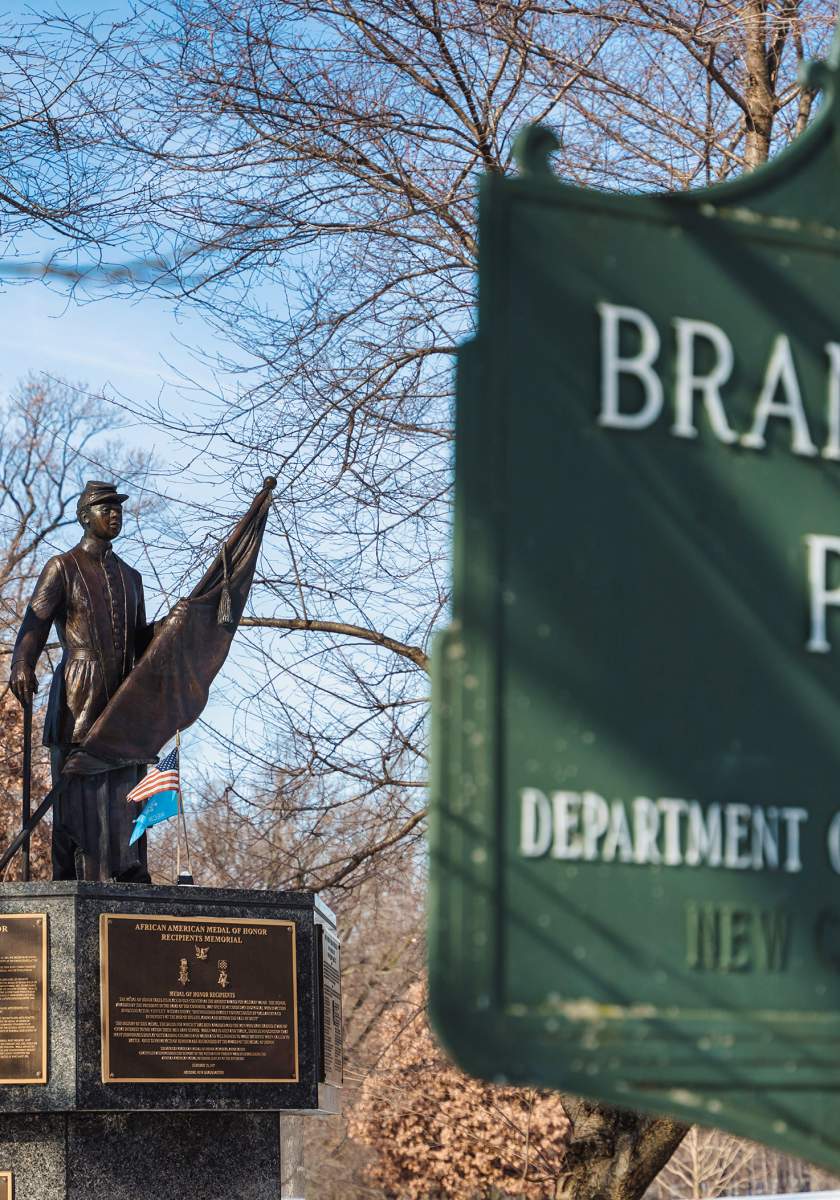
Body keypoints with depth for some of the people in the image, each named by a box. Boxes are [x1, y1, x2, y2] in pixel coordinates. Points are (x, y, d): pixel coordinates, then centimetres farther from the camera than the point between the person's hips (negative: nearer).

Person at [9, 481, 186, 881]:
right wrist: (21, 667, -24)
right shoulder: (62, 569, 5)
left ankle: (130, 887, -3)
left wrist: (169, 623, 3)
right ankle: (75, 886, -13)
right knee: (78, 794, -10)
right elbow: (34, 625, -6)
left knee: (126, 796, -1)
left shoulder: (130, 577, 23)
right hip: (78, 701, -5)